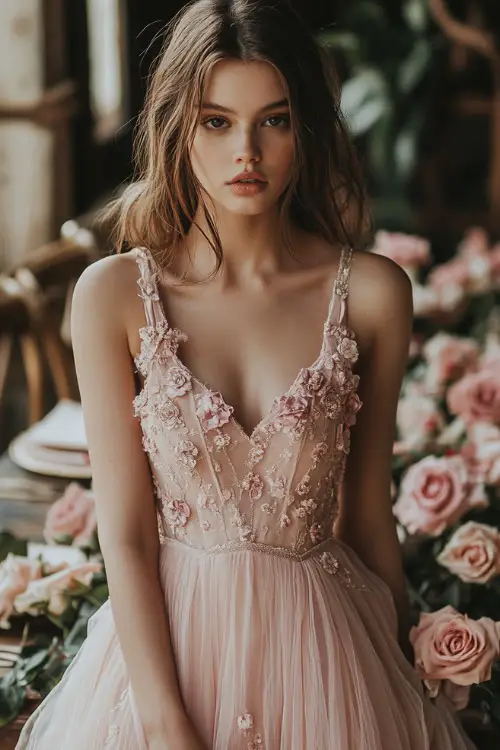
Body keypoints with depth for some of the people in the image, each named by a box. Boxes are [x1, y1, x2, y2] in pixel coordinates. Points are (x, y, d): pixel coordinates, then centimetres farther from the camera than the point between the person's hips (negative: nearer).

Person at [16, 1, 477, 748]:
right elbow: (125, 531, -10)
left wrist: (401, 673, 6)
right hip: (167, 637, -1)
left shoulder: (372, 292, -8)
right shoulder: (115, 293, -10)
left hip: (323, 649, 1)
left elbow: (368, 512, 0)